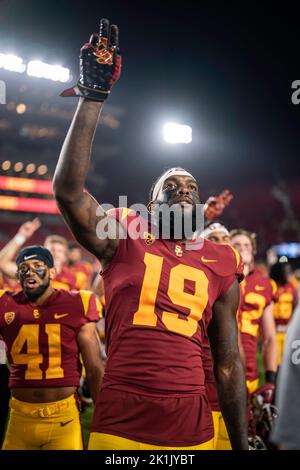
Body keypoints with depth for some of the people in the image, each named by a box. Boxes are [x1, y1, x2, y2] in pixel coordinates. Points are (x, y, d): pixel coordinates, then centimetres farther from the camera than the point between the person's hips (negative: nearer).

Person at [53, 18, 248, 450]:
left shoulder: (220, 266, 7)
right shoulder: (123, 239, 2)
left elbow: (228, 364, 9)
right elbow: (68, 189, -15)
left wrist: (242, 445, 9)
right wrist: (93, 97, -16)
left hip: (193, 432, 2)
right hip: (119, 429, -2)